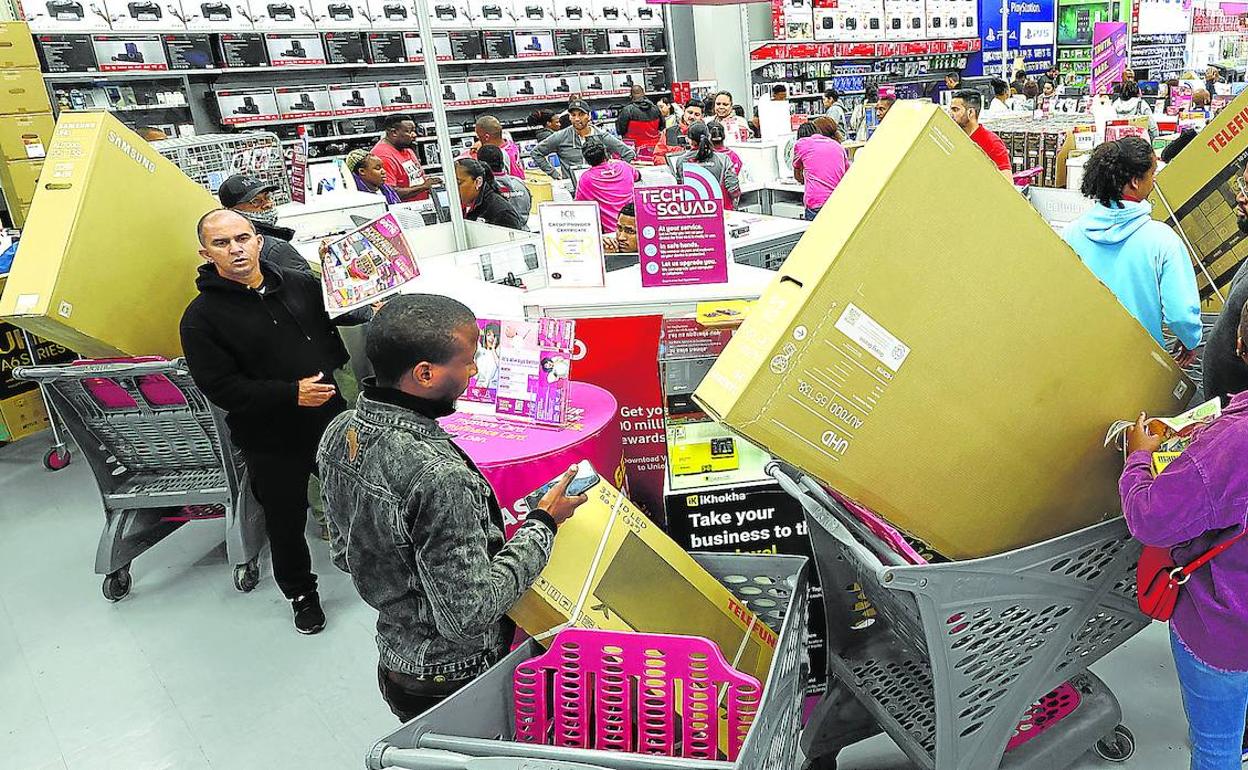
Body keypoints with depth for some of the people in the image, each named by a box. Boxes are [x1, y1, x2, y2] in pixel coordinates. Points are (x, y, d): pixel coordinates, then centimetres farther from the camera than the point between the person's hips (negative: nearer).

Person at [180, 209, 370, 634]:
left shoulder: (300, 285, 1)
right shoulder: (202, 317, -11)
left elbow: (335, 323, 16)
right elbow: (220, 388, -18)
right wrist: (292, 394, -26)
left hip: (330, 420, 3)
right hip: (272, 441, -3)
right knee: (286, 522, 13)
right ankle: (301, 594, 37)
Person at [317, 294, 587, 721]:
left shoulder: (339, 433, -8)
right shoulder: (438, 477, -36)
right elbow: (469, 615, -28)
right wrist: (542, 523, -21)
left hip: (394, 659, 8)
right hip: (451, 681, -7)